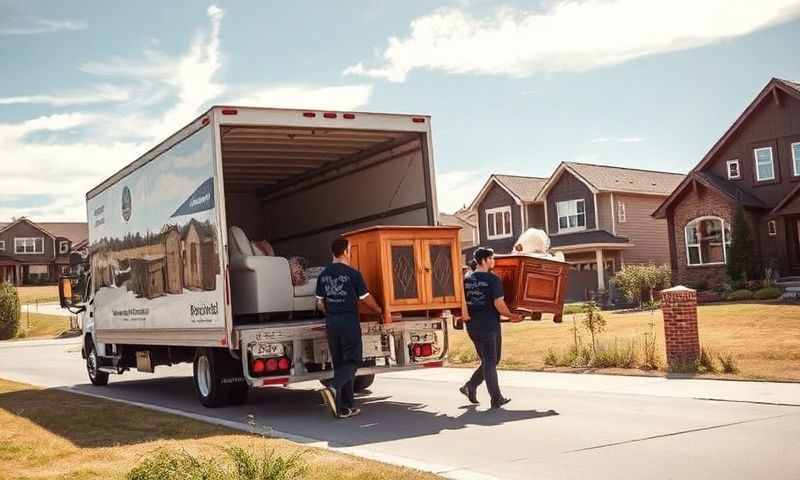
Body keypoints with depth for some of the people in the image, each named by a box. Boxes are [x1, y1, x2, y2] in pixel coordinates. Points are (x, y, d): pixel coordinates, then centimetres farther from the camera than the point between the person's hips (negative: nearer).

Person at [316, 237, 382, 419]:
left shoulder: (323, 275, 7)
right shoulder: (352, 274, -9)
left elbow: (320, 303, 12)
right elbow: (366, 299, -1)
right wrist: (378, 310, 18)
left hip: (331, 322, 6)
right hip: (349, 322, -6)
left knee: (339, 363, 10)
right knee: (352, 361, 0)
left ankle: (345, 407, 11)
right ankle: (333, 388, -26)